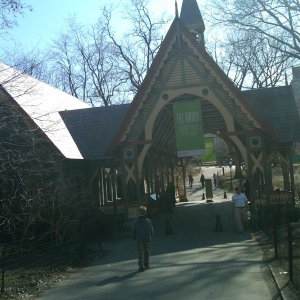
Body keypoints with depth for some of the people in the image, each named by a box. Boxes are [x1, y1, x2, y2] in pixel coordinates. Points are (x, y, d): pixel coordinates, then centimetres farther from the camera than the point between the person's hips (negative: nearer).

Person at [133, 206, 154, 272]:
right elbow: (151, 230, -2)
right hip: (147, 239, 1)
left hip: (139, 240, -1)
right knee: (146, 252, 16)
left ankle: (141, 267, -6)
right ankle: (146, 264, 24)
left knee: (140, 253, 2)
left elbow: (134, 231, -2)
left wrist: (135, 238, 10)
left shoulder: (136, 221, -6)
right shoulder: (148, 221, -5)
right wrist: (150, 237, 13)